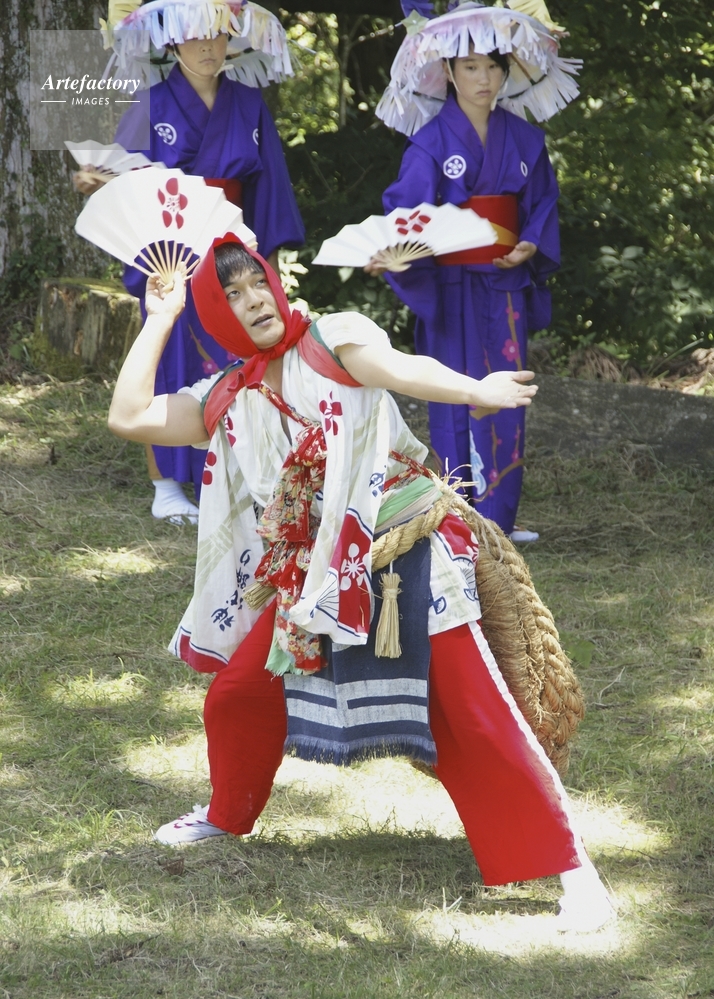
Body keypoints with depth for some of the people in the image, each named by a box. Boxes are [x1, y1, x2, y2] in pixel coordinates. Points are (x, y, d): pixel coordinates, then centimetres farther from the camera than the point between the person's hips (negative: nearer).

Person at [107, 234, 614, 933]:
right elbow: (128, 417, 7)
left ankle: (571, 868, -10)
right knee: (236, 694, 9)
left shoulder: (332, 339, -2)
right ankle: (227, 817, 38)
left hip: (409, 553, -6)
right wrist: (160, 317, 13)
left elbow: (400, 369, -20)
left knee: (475, 713, -13)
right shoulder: (226, 401, 12)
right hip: (317, 576, 6)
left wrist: (475, 390, -40)